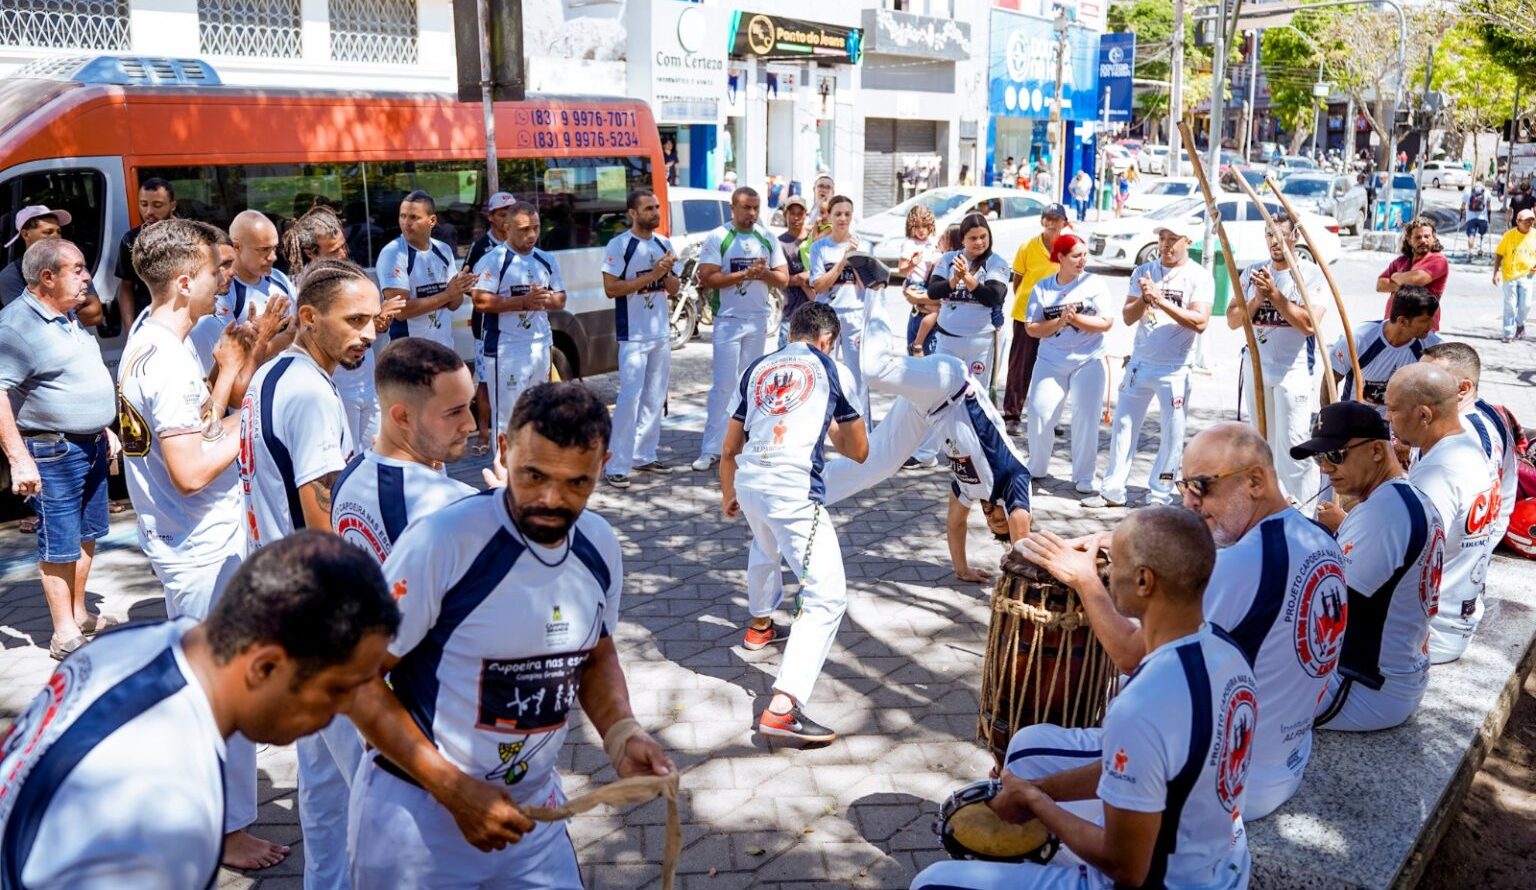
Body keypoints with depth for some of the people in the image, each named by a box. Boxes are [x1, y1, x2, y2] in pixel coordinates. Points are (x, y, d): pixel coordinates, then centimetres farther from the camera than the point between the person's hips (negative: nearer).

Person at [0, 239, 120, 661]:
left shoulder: (68, 318, 12)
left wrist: (104, 429, 22)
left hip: (91, 445, 9)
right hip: (53, 452, -9)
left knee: (86, 534, 16)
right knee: (60, 545, -1)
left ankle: (79, 614, 28)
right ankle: (65, 635, 8)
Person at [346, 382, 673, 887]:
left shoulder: (601, 546, -5)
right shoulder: (441, 542, -23)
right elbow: (359, 679, -16)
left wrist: (621, 734, -7)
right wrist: (455, 789, -20)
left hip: (534, 808, 5)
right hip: (418, 812, -4)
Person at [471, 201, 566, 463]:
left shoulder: (546, 261, 12)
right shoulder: (493, 260, -8)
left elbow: (560, 300, 16)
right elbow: (481, 301, -16)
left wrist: (547, 299, -8)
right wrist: (523, 301, -22)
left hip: (540, 346, 7)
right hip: (506, 349, -7)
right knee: (507, 414, -7)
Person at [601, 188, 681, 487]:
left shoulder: (664, 244, 11)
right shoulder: (619, 246, -8)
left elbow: (674, 289, 14)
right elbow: (611, 288, -15)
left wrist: (667, 273, -8)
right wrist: (651, 275, -19)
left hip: (662, 333, 7)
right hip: (633, 335, -7)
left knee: (655, 398, 11)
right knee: (630, 398, -10)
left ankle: (644, 456, 22)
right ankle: (616, 466, -6)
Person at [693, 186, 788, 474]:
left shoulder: (768, 239, 9)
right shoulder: (717, 238, -3)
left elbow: (783, 278, 7)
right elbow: (707, 278, -13)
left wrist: (765, 273, -14)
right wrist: (744, 274, -20)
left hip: (758, 321, 4)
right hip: (728, 320, -4)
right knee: (724, 384, -8)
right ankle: (710, 449, -4)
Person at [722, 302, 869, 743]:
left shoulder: (758, 368, 20)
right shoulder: (832, 369, 10)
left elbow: (729, 447, 24)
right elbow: (858, 451, 16)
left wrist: (728, 496, 41)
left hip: (748, 479, 6)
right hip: (793, 487, -6)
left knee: (766, 546, 39)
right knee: (827, 596, -7)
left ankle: (760, 624, 62)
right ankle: (782, 707, -21)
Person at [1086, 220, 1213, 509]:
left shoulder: (1199, 277, -5)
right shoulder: (1143, 272, 7)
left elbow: (1200, 322, -17)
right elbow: (1128, 317, 3)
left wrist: (1161, 300, -22)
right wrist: (1144, 299, -17)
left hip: (1175, 369, -4)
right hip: (1139, 362, 4)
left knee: (1173, 433, 0)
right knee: (1123, 425, 5)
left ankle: (1159, 496, 8)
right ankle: (1113, 490, 12)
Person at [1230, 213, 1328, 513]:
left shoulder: (1311, 274, -7)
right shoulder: (1252, 273, 9)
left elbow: (1310, 324, -19)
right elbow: (1233, 320, 4)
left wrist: (1274, 294, -21)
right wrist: (1257, 299, -12)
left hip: (1295, 370, -5)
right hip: (1256, 367, 6)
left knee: (1293, 445, -9)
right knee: (1262, 442, 12)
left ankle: (1300, 515, -5)